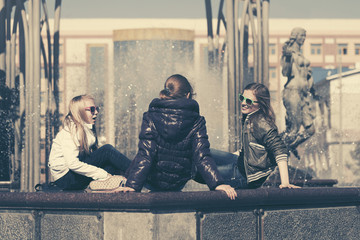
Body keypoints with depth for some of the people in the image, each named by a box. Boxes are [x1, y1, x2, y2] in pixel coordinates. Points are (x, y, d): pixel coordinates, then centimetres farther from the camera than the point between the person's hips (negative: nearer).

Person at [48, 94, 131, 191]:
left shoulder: (87, 129, 14)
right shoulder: (70, 131, -15)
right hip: (65, 178, -9)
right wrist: (104, 174, -24)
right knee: (108, 150, -18)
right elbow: (72, 163, -26)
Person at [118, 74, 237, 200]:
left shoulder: (150, 117, -15)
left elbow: (145, 155, -22)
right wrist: (217, 184, -21)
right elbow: (202, 157, -21)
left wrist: (132, 185, -24)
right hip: (179, 183, 0)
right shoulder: (196, 122, -14)